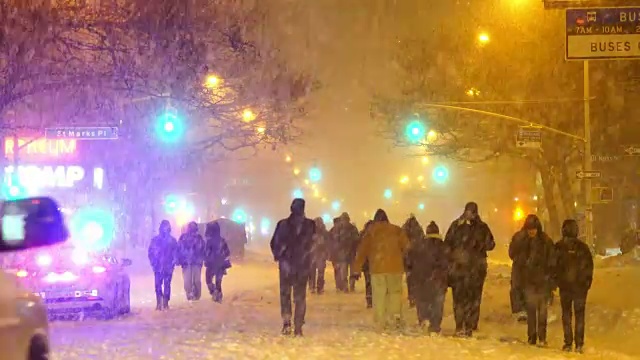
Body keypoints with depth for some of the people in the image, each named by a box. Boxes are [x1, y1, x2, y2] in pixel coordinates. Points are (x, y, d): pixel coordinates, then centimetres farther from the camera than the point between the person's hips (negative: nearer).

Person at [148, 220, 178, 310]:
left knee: (167, 284, 0)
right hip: (158, 266, 0)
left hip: (168, 266, 0)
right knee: (158, 284, -5)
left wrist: (173, 262, -5)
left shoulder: (172, 240, 6)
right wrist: (153, 262, -3)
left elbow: (175, 253, 6)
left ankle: (165, 303, 6)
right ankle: (159, 303, -3)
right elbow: (151, 252, 5)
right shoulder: (155, 239, 5)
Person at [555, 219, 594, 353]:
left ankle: (568, 343, 3)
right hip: (581, 286, 1)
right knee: (579, 314, 7)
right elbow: (589, 266, 2)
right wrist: (587, 281, 8)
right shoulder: (583, 247, -3)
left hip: (565, 286, -1)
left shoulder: (558, 247, -7)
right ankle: (579, 344, 4)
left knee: (566, 314, 6)